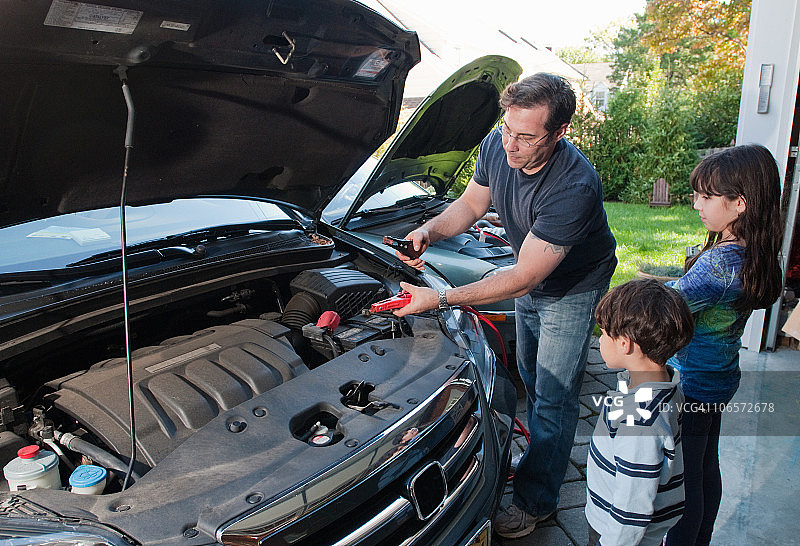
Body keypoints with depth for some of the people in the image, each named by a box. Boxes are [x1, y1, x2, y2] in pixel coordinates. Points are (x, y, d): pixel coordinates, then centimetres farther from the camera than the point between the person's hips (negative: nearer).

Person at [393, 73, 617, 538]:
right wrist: (430, 230, -21)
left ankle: (536, 501, 17)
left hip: (574, 289, -7)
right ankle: (547, 457, 45)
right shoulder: (496, 147, -19)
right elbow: (472, 204, 0)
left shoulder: (575, 187, -40)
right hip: (528, 280, 7)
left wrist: (440, 299, -40)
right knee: (531, 376, 21)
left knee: (554, 395, -1)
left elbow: (522, 278, -37)